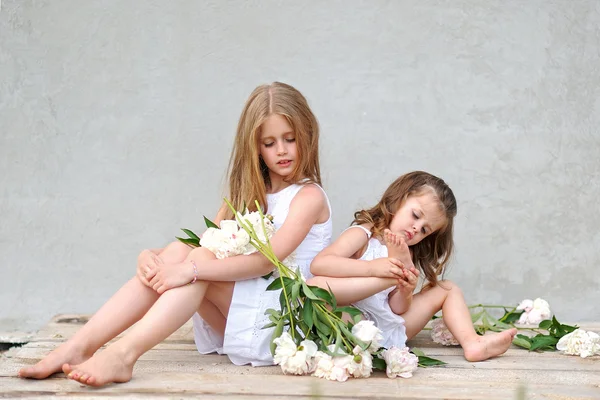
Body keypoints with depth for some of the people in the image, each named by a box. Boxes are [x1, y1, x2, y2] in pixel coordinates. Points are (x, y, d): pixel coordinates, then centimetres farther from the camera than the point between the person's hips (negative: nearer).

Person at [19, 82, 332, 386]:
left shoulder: (309, 196, -4)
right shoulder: (249, 192, 17)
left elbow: (267, 259, -20)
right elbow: (204, 245, 6)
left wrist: (191, 269, -31)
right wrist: (151, 256, -15)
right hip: (234, 315, 5)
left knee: (200, 261, -27)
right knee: (177, 251, -19)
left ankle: (124, 354, -43)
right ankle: (79, 346, -30)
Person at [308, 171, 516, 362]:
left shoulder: (405, 255, 13)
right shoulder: (362, 235, -5)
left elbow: (398, 309, 5)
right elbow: (319, 264, -23)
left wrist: (406, 292, -19)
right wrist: (372, 268, -31)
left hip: (389, 331, 7)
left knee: (447, 288, 12)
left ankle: (472, 343, -12)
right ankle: (390, 278, -28)